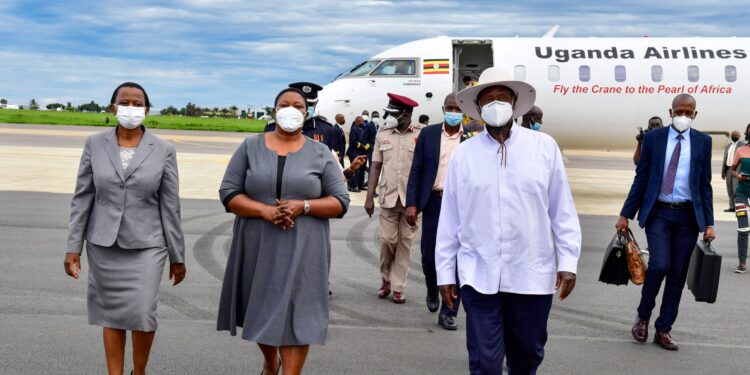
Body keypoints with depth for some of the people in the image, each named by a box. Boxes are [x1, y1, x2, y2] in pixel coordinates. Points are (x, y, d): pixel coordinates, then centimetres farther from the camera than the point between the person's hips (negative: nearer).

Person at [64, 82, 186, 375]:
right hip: (104, 244, 2)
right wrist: (73, 247, -2)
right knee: (112, 313, 8)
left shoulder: (163, 150, -4)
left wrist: (178, 257, 1)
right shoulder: (95, 144, 0)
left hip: (146, 245, -1)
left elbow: (170, 206, -1)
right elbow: (82, 199, 2)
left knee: (142, 314, -6)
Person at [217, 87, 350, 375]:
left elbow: (340, 202, 1)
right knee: (261, 311, 15)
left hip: (302, 251, -2)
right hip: (259, 249, 2)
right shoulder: (250, 147, 4)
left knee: (297, 314, -5)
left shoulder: (321, 154, 3)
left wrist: (303, 206, -16)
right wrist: (266, 211, -17)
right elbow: (228, 193, -1)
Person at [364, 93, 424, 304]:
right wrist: (369, 197, 3)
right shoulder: (383, 134, 6)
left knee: (405, 243, 4)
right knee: (387, 239, 0)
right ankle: (385, 278, 24)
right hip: (388, 197, 2)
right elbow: (376, 167, 8)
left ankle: (398, 287, 13)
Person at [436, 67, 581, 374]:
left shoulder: (544, 147, 0)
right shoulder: (463, 153, 1)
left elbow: (562, 210, 3)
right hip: (479, 276, -1)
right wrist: (445, 272, 5)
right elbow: (450, 217, 4)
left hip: (533, 275, 1)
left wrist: (568, 261, -2)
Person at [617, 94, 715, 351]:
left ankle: (663, 330, 15)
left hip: (687, 215, 2)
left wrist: (709, 223, 0)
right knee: (659, 266, -15)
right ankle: (643, 316, 10)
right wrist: (626, 214, 0)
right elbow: (641, 178, 4)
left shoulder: (703, 141, 5)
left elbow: (705, 184, 6)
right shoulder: (653, 137, 2)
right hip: (658, 212, -2)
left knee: (677, 274, 4)